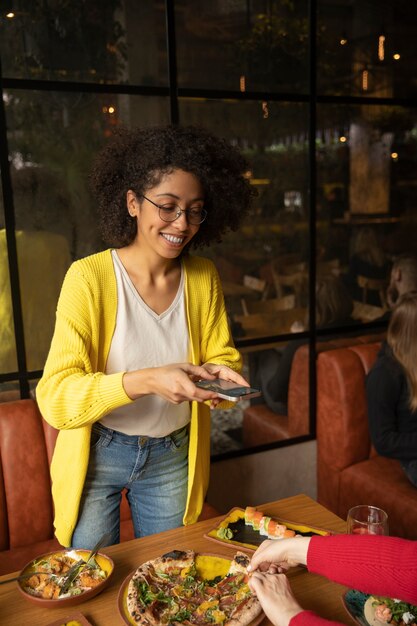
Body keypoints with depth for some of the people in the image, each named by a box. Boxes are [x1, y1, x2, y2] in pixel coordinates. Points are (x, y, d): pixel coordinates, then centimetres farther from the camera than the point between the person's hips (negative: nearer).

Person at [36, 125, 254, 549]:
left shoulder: (203, 278, -6)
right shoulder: (88, 277, -20)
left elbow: (223, 355, 2)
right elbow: (55, 398, -25)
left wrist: (221, 373, -22)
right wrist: (146, 380, -39)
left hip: (172, 458, 4)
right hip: (96, 456, -3)